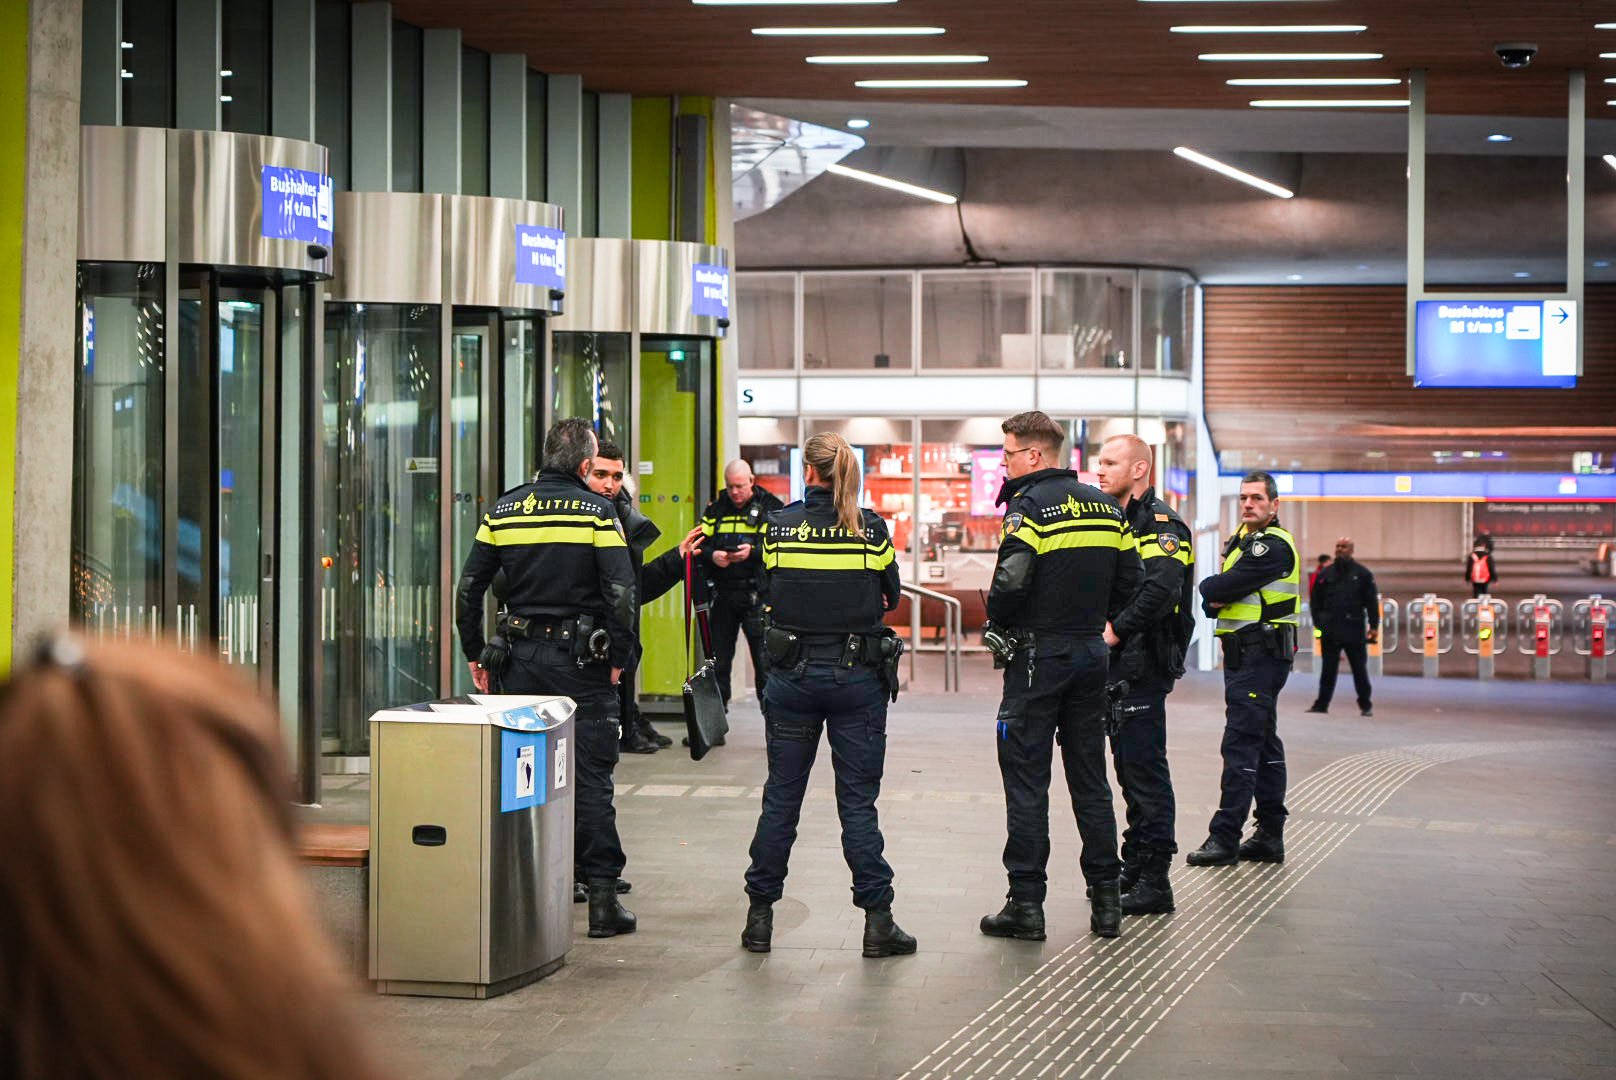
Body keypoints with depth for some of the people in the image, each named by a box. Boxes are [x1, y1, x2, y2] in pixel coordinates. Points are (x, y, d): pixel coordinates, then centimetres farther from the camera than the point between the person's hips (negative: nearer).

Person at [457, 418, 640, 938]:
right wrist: (619, 657, -4)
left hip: (520, 659, 3)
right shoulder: (597, 511, -6)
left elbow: (468, 589, 5)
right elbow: (622, 593, -14)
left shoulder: (503, 511, 6)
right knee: (590, 778, 0)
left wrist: (474, 654, 13)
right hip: (580, 661, -3)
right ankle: (602, 898, 0)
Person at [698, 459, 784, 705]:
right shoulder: (715, 509, 12)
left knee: (765, 659, -4)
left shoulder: (770, 507, 0)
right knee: (718, 659, 8)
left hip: (757, 595, -4)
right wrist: (711, 555, -12)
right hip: (723, 595, 4)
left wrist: (753, 552, -24)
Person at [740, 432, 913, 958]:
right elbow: (890, 597, 6)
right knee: (858, 801, 4)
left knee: (781, 796, 10)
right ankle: (877, 920, 1)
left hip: (792, 673, 1)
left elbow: (766, 597, 5)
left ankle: (760, 915, 14)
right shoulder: (871, 529, -6)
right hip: (859, 676, -1)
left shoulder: (779, 526, -4)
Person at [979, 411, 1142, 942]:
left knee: (1026, 779, -1)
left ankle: (1026, 902, -1)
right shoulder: (1105, 506, 9)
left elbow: (1010, 582, -22)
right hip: (1092, 654, 6)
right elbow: (1130, 578, 10)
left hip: (1039, 655, -6)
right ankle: (1106, 898, 12)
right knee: (1090, 779, 12)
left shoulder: (1031, 505, -12)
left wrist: (997, 625, -5)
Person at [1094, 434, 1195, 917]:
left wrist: (1116, 632, -22)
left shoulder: (1160, 524, -12)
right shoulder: (1118, 521, 18)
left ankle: (1155, 881, -7)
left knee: (1144, 768, -9)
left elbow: (1161, 590, -26)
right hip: (1118, 665, 10)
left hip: (1145, 665, -10)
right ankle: (1134, 869, 21)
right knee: (1129, 766, 14)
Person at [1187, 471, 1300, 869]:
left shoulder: (1272, 546, -13)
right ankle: (1270, 836, 16)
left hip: (1260, 653, -10)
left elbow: (1219, 588, -19)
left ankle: (1225, 837, -13)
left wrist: (1211, 589, 2)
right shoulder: (1242, 539, 18)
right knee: (1264, 743, 12)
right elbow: (1211, 601, 12)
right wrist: (1216, 601, -10)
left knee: (1241, 743, -12)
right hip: (1244, 653, 10)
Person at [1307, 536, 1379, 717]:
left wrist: (1374, 626, -4)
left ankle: (1365, 705, 11)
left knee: (1359, 668, 3)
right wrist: (1318, 623, 5)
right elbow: (1315, 599, 12)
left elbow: (1372, 601, 2)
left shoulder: (1362, 573, 3)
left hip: (1354, 629, -2)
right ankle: (1322, 703, 11)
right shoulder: (1326, 574, 9)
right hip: (1330, 630, 2)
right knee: (1328, 669, 6)